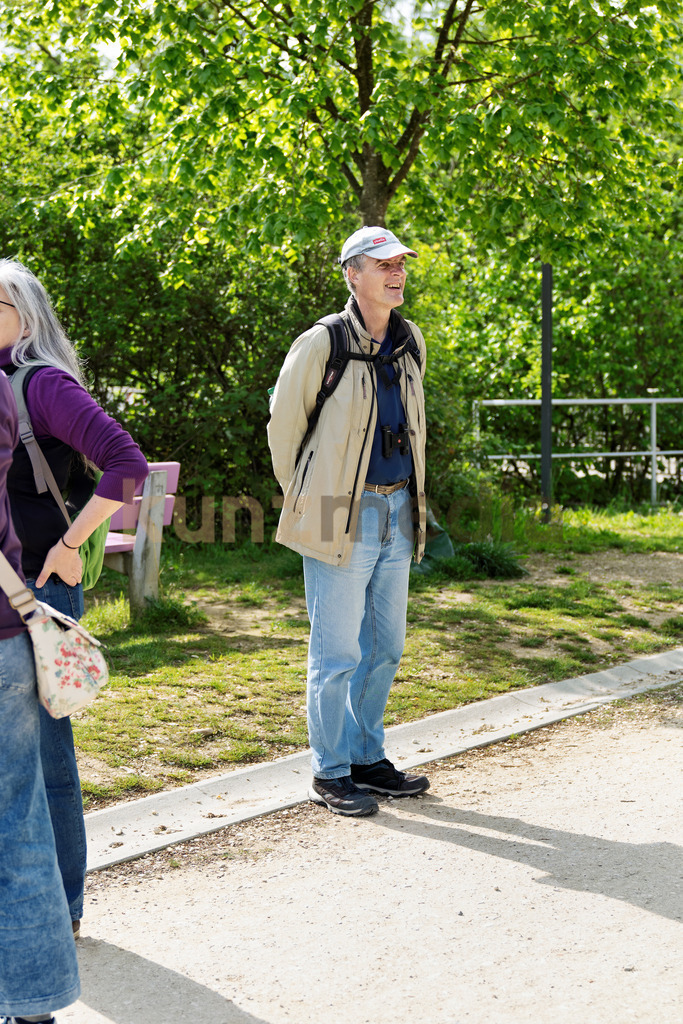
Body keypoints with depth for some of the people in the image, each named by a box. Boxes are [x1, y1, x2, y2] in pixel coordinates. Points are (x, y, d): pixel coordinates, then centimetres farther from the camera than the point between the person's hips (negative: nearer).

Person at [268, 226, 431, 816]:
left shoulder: (411, 342, 9)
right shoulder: (321, 345, -12)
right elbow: (283, 428, -2)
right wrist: (306, 504, 4)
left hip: (396, 513, 7)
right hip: (342, 517, -7)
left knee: (385, 647, 14)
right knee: (337, 651, -2)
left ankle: (367, 758, 27)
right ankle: (329, 773, 10)